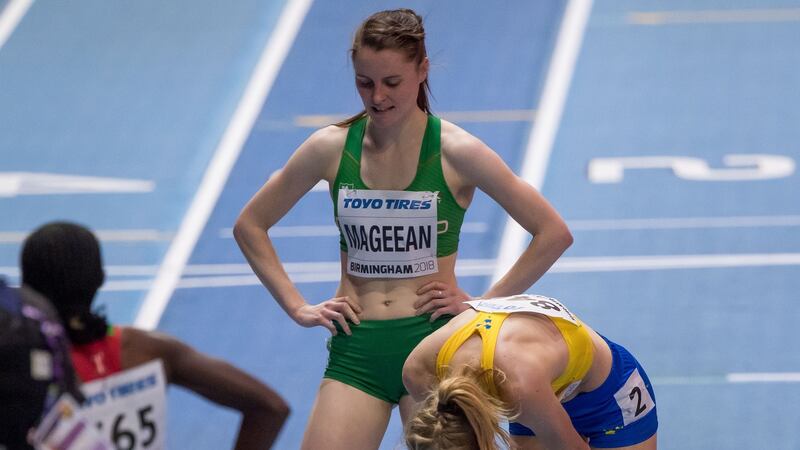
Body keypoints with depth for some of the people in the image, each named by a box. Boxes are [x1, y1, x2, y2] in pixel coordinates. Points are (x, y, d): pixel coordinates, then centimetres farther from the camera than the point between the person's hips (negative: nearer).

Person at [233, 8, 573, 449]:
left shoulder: (455, 152, -6)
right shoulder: (331, 148, 1)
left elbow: (554, 234, -4)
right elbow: (249, 226, 13)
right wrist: (297, 307, 5)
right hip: (356, 348, 2)